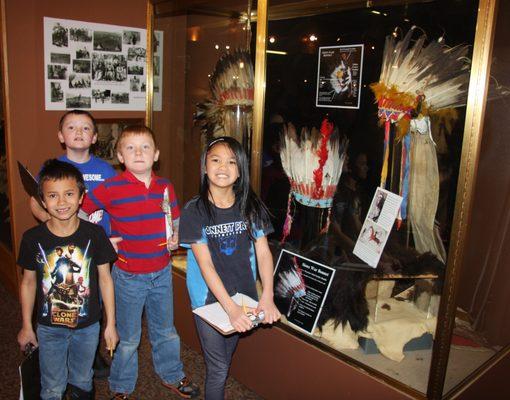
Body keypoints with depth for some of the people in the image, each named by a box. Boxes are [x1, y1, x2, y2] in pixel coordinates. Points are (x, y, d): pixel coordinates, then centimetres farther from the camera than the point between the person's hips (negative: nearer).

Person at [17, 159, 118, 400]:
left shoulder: (94, 234, -15)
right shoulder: (32, 238, -14)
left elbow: (105, 279, -7)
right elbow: (28, 283, -1)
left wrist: (111, 324, -4)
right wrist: (26, 326, 6)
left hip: (88, 326, 0)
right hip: (49, 328, 0)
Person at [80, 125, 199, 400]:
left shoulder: (165, 187, -2)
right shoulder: (111, 188, -15)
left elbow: (175, 220, 11)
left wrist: (175, 237, -9)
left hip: (162, 272, 4)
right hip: (129, 275, -3)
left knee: (165, 330, 22)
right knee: (128, 338, 13)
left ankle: (171, 376, 44)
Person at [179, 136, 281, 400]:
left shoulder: (251, 207, -4)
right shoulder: (195, 210, -13)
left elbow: (263, 252, -6)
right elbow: (205, 264, -18)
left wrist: (267, 296, -20)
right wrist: (230, 306, -26)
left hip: (243, 296, 3)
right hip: (209, 297, -3)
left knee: (226, 358, 22)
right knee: (218, 368, 3)